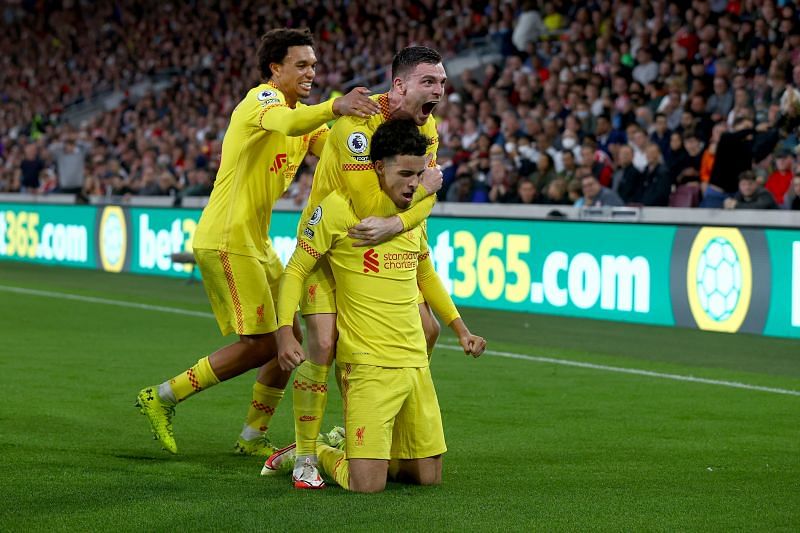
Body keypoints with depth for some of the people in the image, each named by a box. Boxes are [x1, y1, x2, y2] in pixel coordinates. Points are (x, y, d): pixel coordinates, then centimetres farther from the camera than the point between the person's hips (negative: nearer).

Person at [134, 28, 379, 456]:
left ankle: (253, 437, 21)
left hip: (255, 243, 10)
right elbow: (286, 123, -37)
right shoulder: (263, 99, -13)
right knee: (260, 344, -10)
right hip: (225, 239, -10)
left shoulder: (302, 114, 17)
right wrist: (335, 107, -55)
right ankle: (161, 398, 2)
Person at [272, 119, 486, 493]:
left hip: (415, 362, 7)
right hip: (367, 364, -7)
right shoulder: (338, 208, -9)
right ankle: (309, 454, 17)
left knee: (429, 477, 8)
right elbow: (296, 270, -4)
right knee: (367, 485, -14)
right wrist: (285, 332, -16)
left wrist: (460, 329, 21)